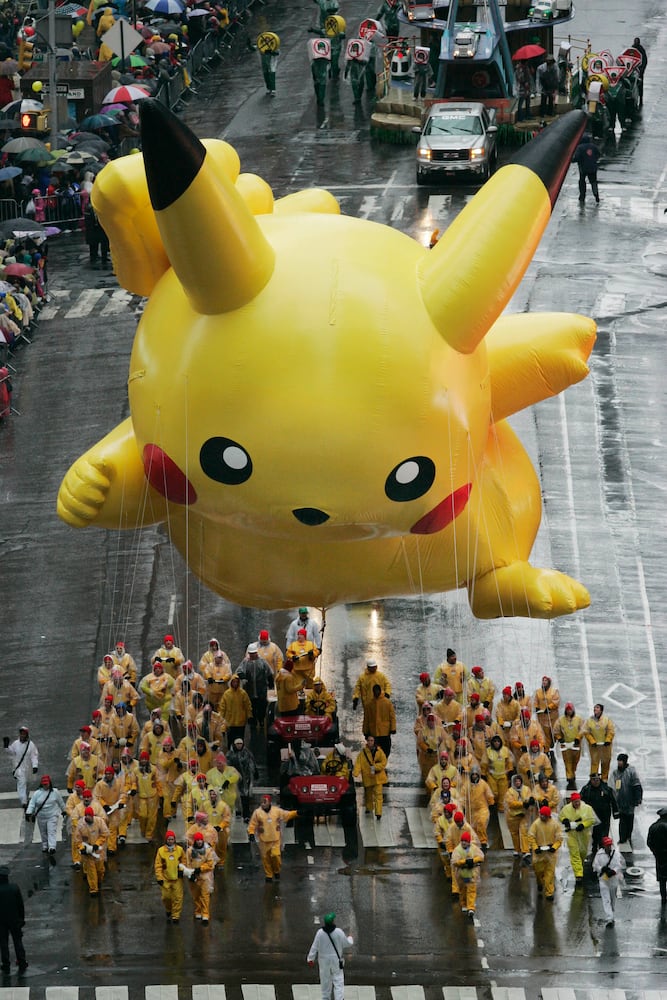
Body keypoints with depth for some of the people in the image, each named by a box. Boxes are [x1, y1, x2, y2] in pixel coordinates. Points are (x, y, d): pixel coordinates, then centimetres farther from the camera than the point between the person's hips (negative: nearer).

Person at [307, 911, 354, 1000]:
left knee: (325, 980, 17)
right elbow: (347, 944, -3)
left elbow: (314, 947, -6)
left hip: (324, 960, 2)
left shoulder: (320, 933, -12)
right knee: (338, 981, 1)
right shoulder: (339, 932, -16)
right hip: (336, 959, -2)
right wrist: (350, 939, 20)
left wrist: (310, 958, 4)